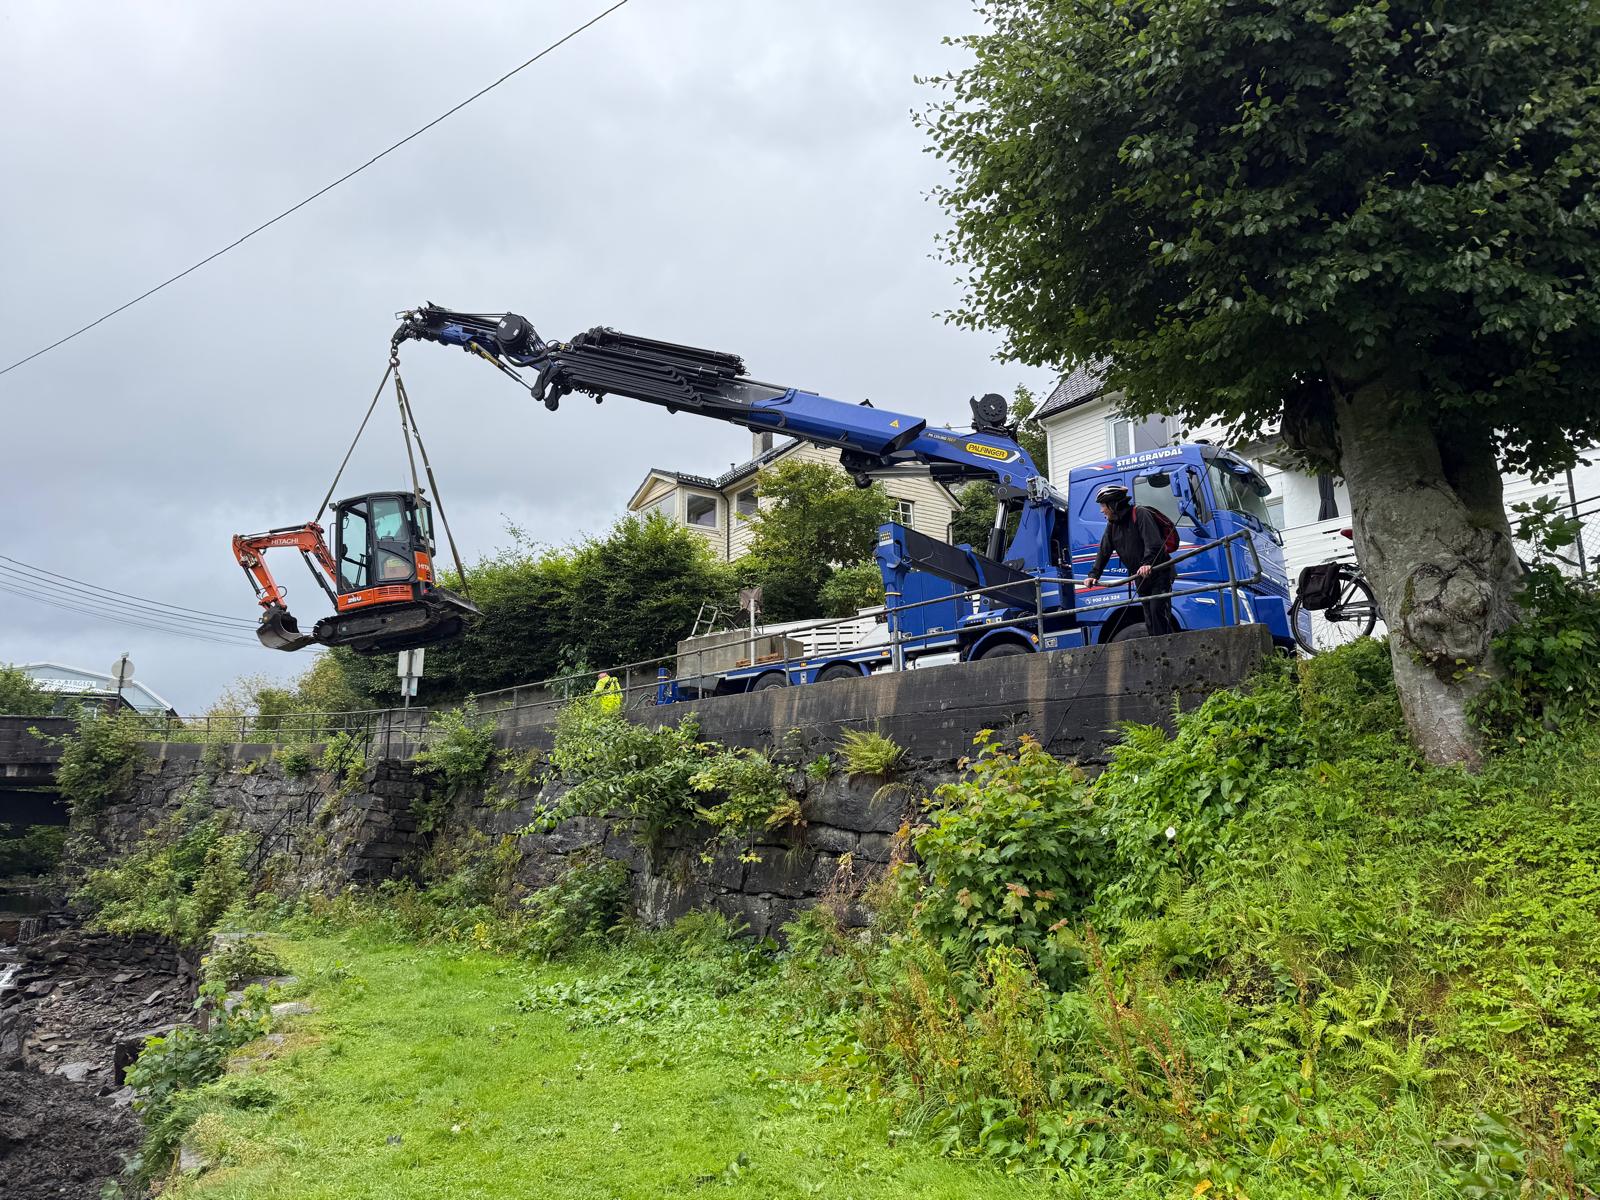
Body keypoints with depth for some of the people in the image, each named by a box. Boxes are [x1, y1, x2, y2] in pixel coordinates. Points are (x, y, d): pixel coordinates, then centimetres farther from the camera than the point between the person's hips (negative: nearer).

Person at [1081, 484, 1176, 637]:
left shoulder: (1141, 514, -12)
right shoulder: (1112, 525, 12)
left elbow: (1153, 542, -25)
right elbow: (1103, 552, 12)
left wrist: (1148, 563, -39)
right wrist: (1093, 575, 1)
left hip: (1158, 572, -8)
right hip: (1140, 579, 8)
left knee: (1158, 610, -16)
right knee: (1149, 616, 6)